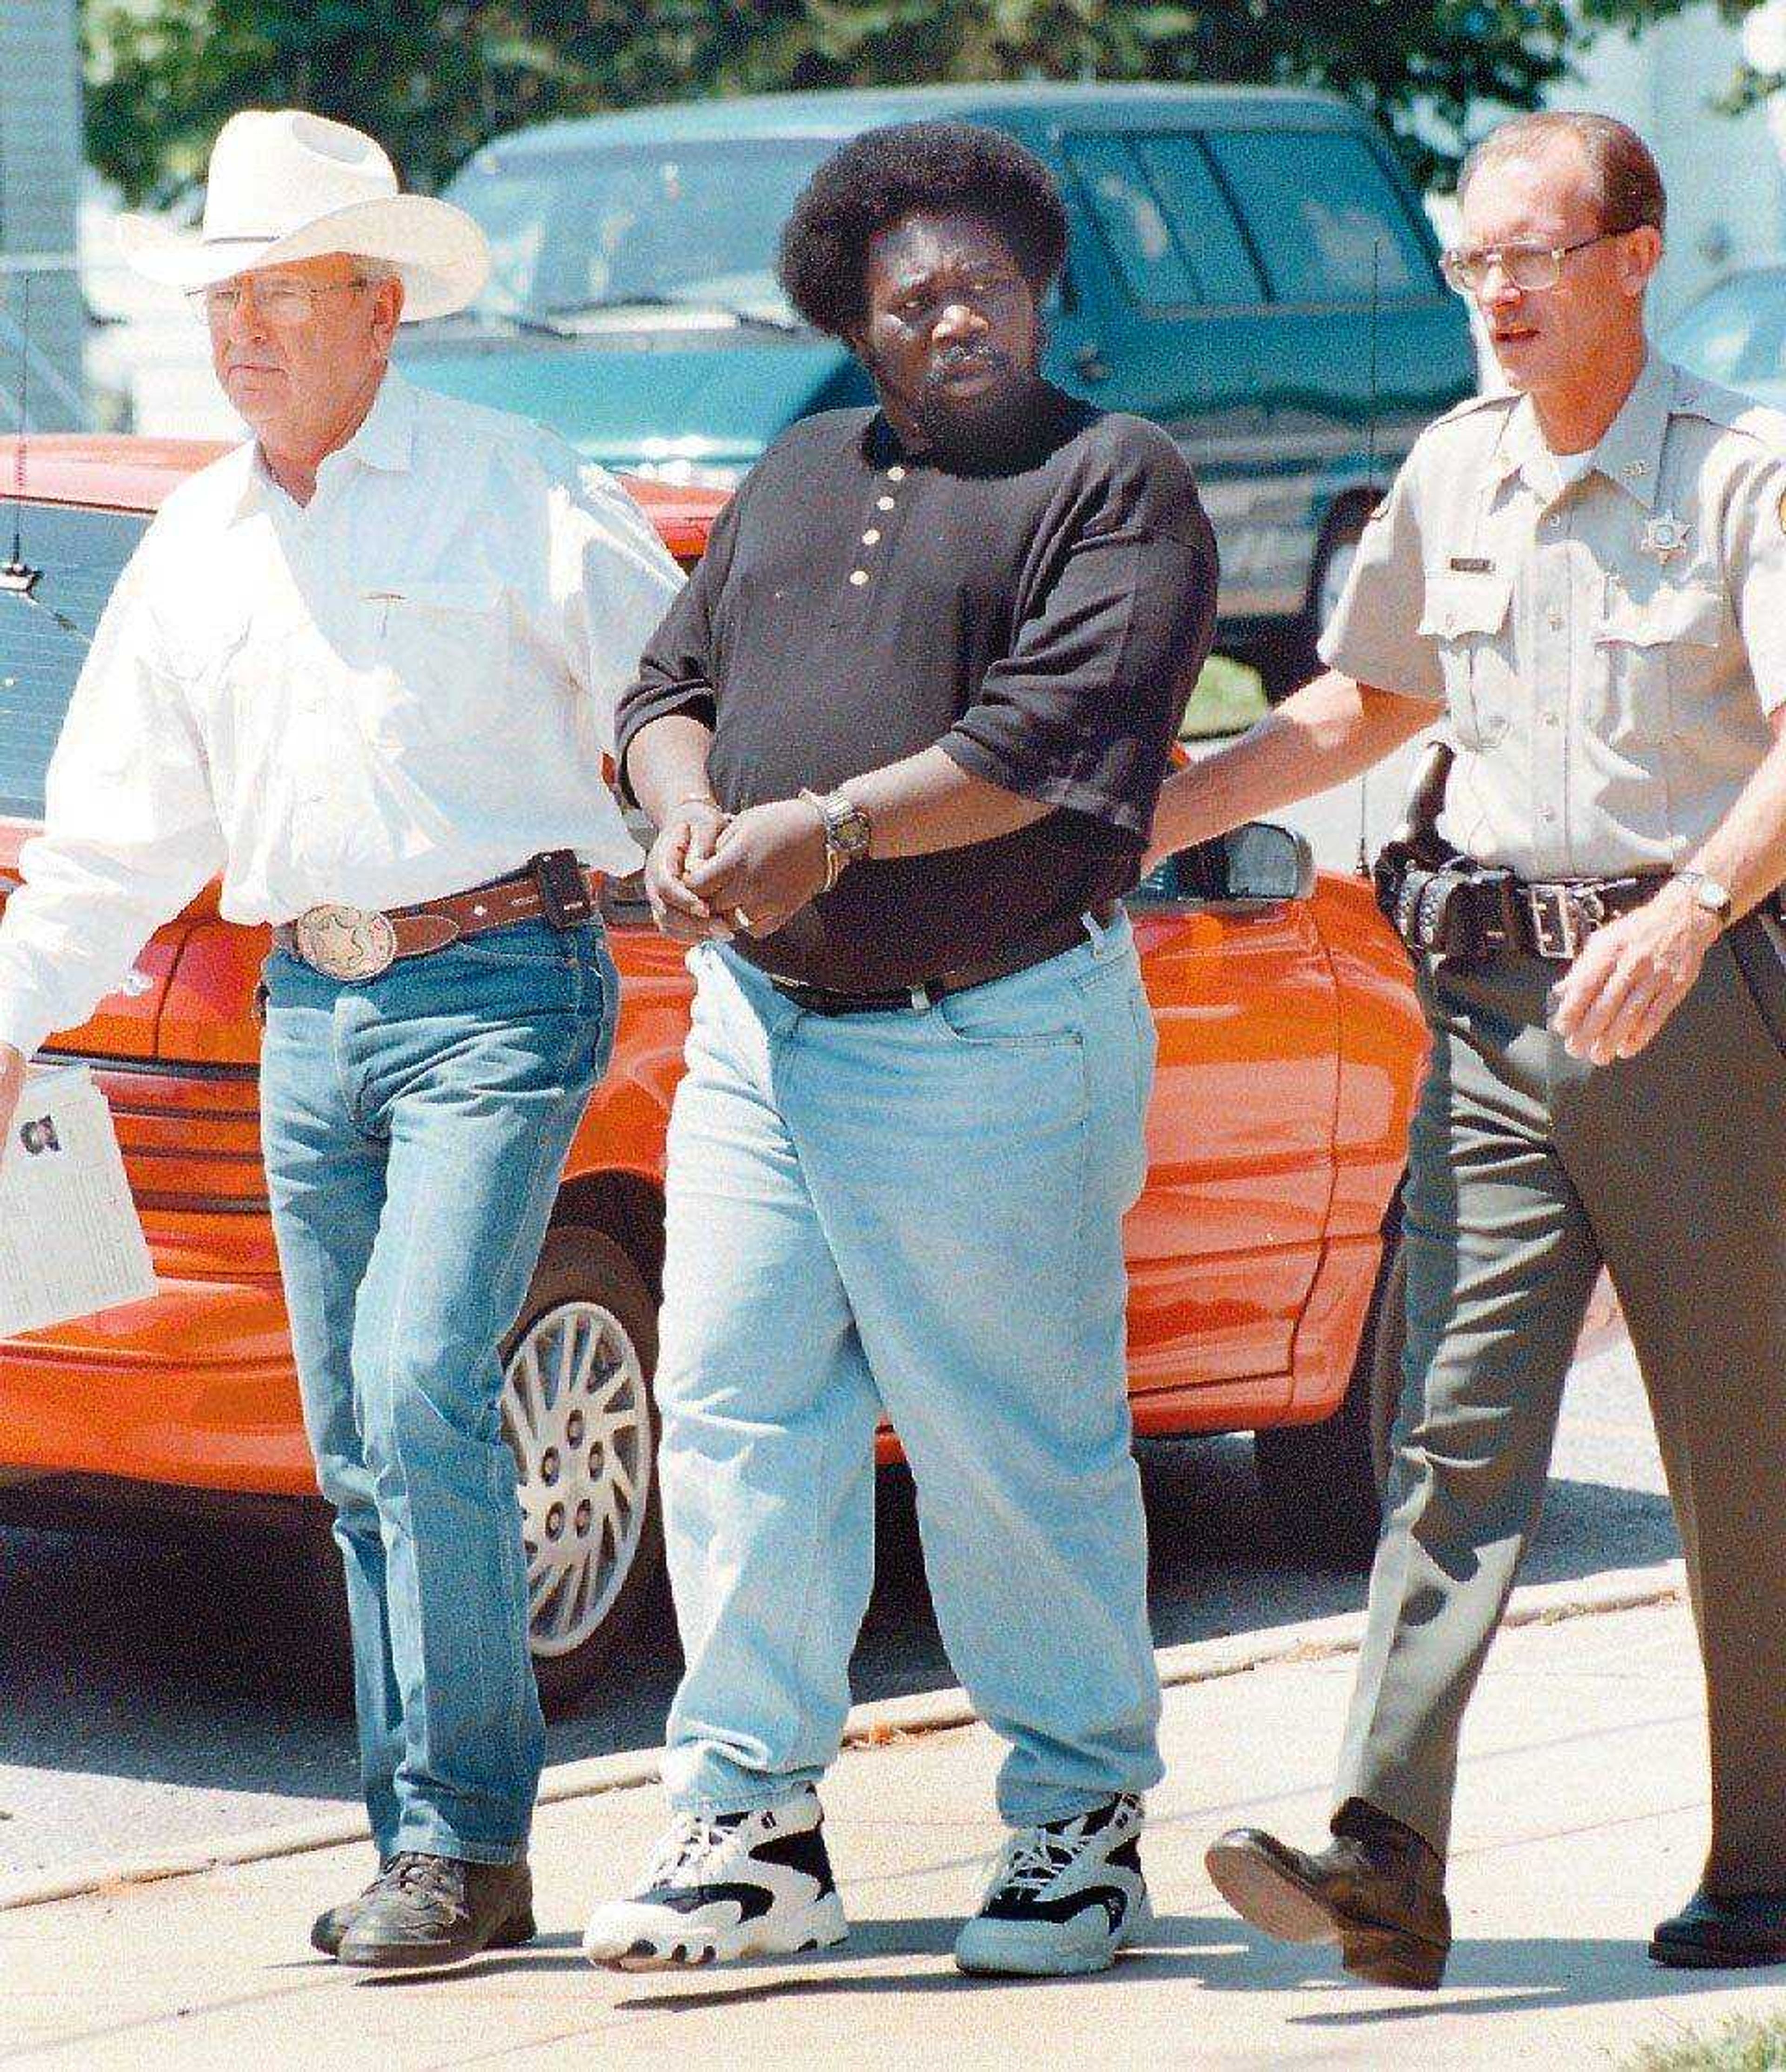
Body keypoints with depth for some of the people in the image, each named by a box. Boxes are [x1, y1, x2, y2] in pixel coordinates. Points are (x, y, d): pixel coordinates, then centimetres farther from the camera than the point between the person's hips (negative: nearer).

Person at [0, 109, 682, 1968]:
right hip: (309, 1011, 6)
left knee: (417, 1384, -18)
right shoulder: (195, 547, 15)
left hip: (496, 989, -6)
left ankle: (463, 1828, -10)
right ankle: (442, 1859, 11)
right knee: (359, 1450, 5)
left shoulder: (513, 495, -2)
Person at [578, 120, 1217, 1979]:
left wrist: (831, 828, -19)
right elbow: (672, 685, 19)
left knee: (1016, 1457, -1)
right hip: (759, 1024, 6)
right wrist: (688, 813, -4)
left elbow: (1058, 733, -15)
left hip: (985, 1043, -6)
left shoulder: (1114, 483, -2)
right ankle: (751, 1826, 8)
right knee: (735, 1423, 2)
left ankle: (1080, 1824, 12)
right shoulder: (800, 479, 19)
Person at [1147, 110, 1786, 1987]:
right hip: (1496, 991, 5)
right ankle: (1385, 1861, -17)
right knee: (1457, 1427, -7)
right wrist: (1141, 823, 19)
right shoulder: (1453, 475, 13)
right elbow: (1370, 703, 28)